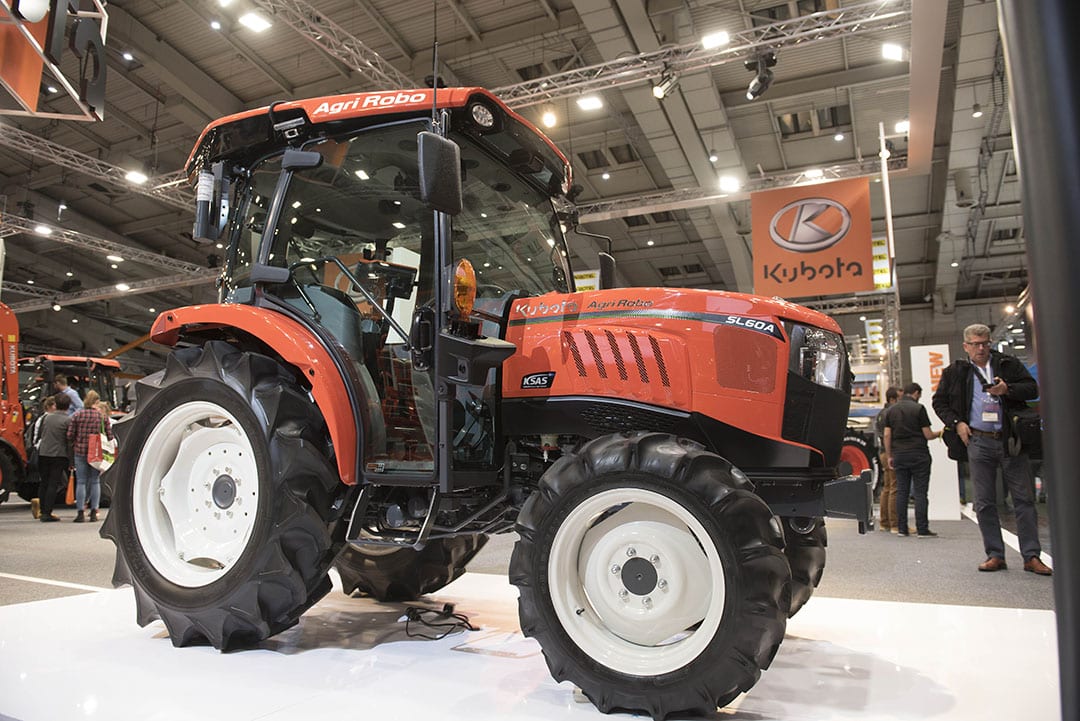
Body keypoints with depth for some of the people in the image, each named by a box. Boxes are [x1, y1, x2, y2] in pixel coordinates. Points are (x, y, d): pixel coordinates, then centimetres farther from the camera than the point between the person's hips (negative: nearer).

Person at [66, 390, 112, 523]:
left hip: (80, 451, 0)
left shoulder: (77, 415, -2)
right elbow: (109, 436, -3)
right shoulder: (103, 416, -1)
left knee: (81, 482, 5)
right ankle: (94, 512, 9)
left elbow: (70, 435, -3)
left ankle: (81, 513, 4)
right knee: (95, 481, 9)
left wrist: (76, 443, 16)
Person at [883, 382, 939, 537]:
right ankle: (922, 529, -2)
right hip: (918, 455, -4)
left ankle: (901, 528, 6)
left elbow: (887, 435, 6)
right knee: (920, 492, -2)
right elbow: (928, 435, -6)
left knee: (901, 492, 6)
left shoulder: (892, 410, 8)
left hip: (899, 455, 4)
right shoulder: (918, 408, -6)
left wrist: (889, 456, 11)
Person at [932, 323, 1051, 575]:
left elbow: (1032, 388, 6)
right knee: (984, 502, 3)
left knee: (1024, 499, 2)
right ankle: (995, 555, 11)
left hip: (1011, 440, 0)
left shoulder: (1008, 364, 9)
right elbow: (939, 402, 13)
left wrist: (1007, 389, -12)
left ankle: (1031, 556, 9)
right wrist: (956, 423, 0)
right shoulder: (955, 372, 8)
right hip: (978, 442, 0)